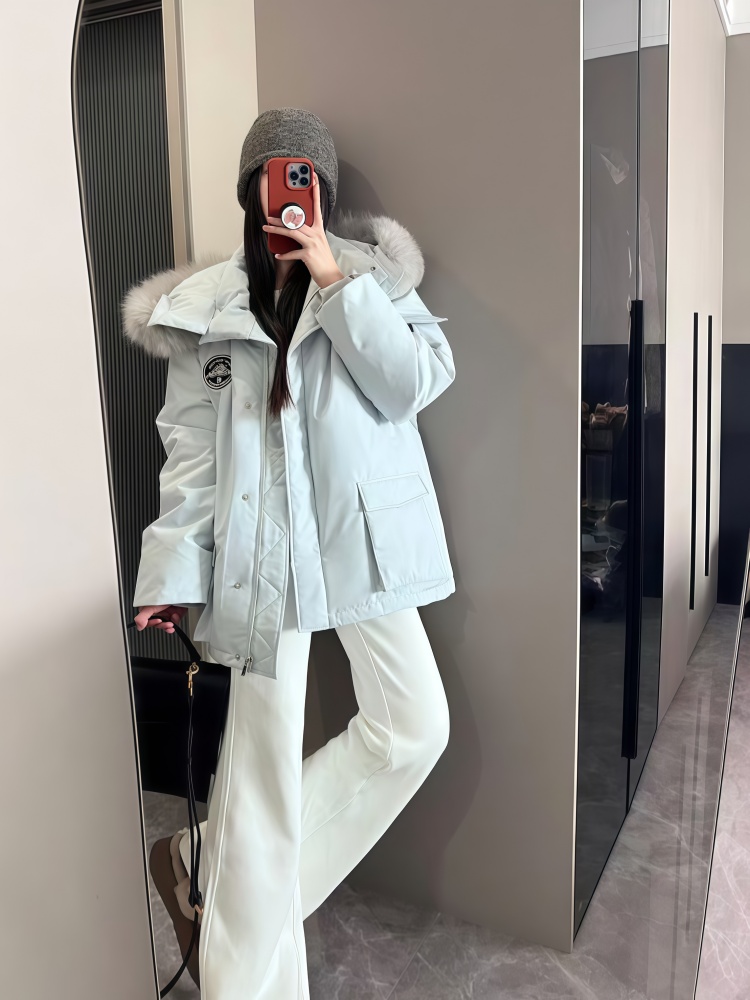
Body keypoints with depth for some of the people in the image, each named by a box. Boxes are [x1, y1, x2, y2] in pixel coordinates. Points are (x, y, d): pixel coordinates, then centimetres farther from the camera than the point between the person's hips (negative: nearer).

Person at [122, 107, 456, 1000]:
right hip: (263, 544, -3)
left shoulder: (373, 274, 10)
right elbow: (190, 446, 2)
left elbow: (418, 383, -5)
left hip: (364, 531, 4)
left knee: (415, 727, 5)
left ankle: (213, 862, 22)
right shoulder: (204, 305, 5)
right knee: (265, 766, 1)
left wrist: (339, 284, -11)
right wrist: (174, 568, -2)